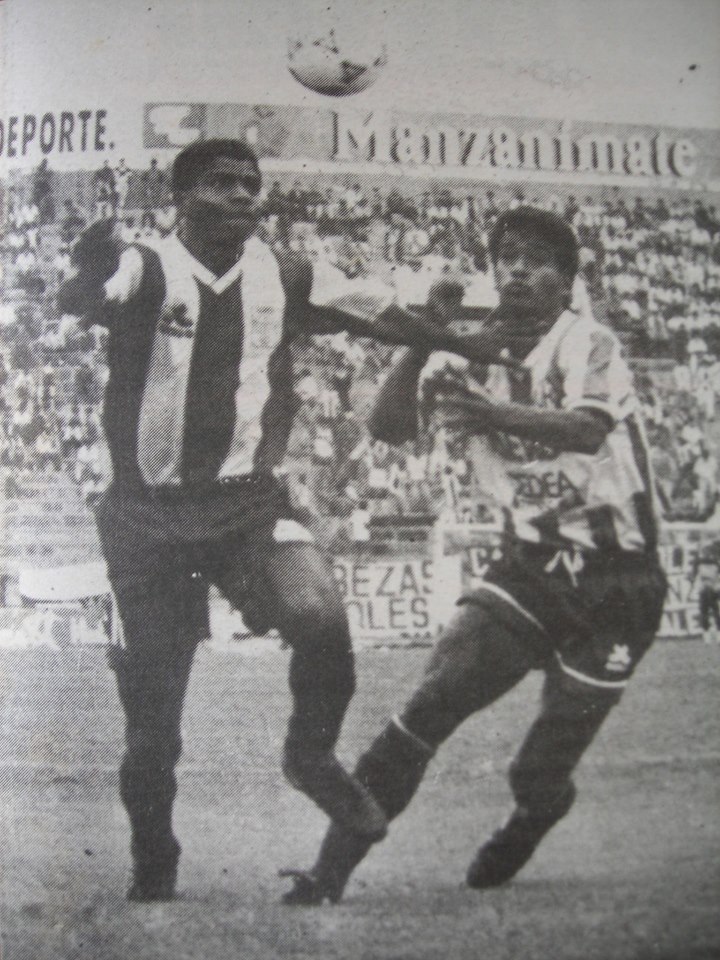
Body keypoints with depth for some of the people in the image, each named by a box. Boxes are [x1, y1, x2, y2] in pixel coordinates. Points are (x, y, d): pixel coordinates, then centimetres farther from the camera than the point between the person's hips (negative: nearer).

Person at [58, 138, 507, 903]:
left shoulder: (283, 280, 4)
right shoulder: (146, 271, -6)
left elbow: (384, 317, 12)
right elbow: (79, 299, -27)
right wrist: (92, 268, -50)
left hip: (246, 501, 2)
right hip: (148, 513, -1)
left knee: (320, 617, -28)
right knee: (152, 717, 7)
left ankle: (311, 756, 4)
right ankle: (152, 870, 31)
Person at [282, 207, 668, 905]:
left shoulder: (591, 345, -9)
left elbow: (588, 430, -30)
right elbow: (386, 428, -6)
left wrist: (493, 413, -47)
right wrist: (420, 344, -20)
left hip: (616, 578, -3)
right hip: (529, 565, 3)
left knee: (541, 775, 1)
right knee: (433, 701, -14)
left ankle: (531, 820, 38)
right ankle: (330, 869, -7)